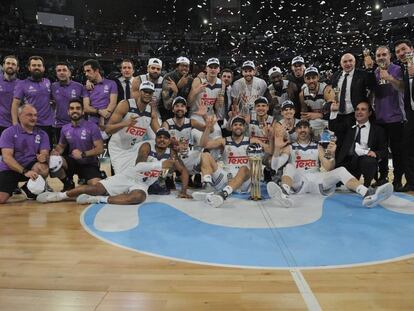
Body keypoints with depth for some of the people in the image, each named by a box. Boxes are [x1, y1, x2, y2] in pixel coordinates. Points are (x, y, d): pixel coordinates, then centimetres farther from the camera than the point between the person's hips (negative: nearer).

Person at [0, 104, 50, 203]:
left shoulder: (42, 134, 3)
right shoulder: (9, 132, -5)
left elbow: (45, 153, -6)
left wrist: (44, 157, -32)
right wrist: (25, 172, -27)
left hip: (31, 165, 2)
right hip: (10, 169, -2)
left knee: (44, 168, -32)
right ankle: (14, 186, 15)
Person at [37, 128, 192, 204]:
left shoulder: (170, 154, 2)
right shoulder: (147, 146, -10)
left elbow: (184, 171, 11)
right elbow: (138, 165, -27)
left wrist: (183, 191, 1)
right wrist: (161, 164, -35)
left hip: (142, 184, 1)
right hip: (128, 177, -1)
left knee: (139, 197, -37)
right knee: (95, 188, -14)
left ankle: (98, 200, -35)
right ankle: (59, 195, 1)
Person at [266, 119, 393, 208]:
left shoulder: (318, 148, 17)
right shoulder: (290, 148, 11)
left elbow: (329, 169, 9)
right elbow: (275, 166, -3)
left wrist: (331, 154, -10)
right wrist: (277, 149, -19)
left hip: (316, 179, 2)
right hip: (298, 182, -2)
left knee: (341, 170, -19)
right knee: (289, 167, -30)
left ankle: (368, 194, -43)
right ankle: (285, 193, -63)